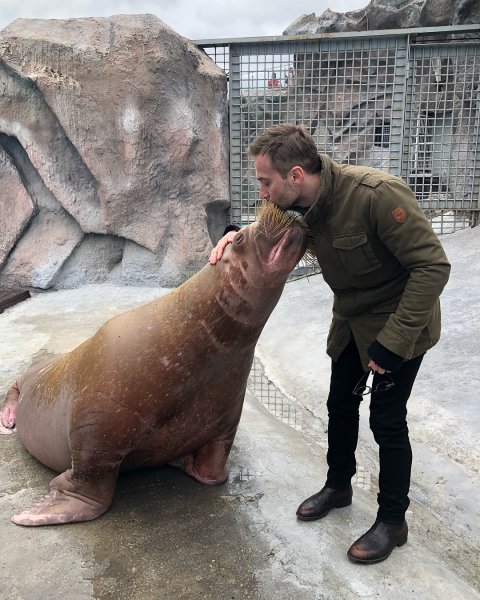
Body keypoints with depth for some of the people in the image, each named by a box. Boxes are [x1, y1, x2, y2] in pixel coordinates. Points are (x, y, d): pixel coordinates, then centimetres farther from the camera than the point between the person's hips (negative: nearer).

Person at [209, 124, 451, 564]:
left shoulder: (377, 194, -33)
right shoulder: (302, 201, -11)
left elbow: (433, 265, -29)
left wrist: (392, 340, -28)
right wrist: (240, 235, -11)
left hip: (399, 322, -7)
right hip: (351, 320, 7)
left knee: (387, 420, 2)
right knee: (341, 404, 17)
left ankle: (392, 522, 24)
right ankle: (338, 486, 41)